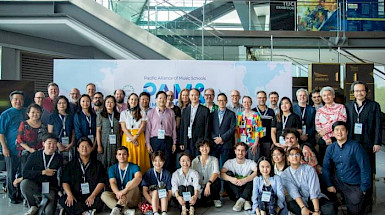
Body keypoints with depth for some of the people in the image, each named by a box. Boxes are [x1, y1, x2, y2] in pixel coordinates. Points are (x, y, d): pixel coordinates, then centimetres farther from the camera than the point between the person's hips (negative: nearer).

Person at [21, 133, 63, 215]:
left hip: (51, 188, -2)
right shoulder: (35, 155, 0)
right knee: (24, 183, -30)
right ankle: (34, 206, -6)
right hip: (36, 186, 2)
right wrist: (42, 172, -20)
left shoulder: (58, 158, -4)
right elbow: (25, 173, -8)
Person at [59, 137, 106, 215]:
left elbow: (101, 182, 4)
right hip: (75, 197, 2)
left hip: (91, 197, -1)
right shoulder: (71, 165, 17)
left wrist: (92, 196, -12)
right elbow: (65, 182, 8)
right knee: (62, 200, -29)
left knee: (99, 202, -33)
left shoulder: (98, 164, 13)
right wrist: (70, 195, -11)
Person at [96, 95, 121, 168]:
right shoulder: (100, 116, 3)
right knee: (104, 164, 0)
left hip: (116, 143, 2)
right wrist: (99, 145, -7)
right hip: (104, 143, -2)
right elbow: (98, 131, 0)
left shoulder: (118, 116, 9)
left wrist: (121, 145, 2)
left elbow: (120, 131, 10)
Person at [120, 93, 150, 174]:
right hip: (127, 138, 0)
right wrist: (131, 138, -11)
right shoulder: (123, 113, 12)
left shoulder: (142, 113, 12)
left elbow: (143, 126, 2)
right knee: (129, 157, -4)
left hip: (139, 138, 0)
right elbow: (123, 127, 2)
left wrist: (135, 137, -13)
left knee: (140, 157, -5)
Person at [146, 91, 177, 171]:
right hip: (155, 140, -1)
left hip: (167, 140, 1)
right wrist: (148, 144, -1)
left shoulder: (171, 112, 9)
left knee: (167, 164, 2)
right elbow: (148, 129, 4)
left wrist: (174, 143, 6)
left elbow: (174, 128, 10)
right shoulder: (150, 112, 6)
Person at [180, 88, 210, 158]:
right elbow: (182, 127, 12)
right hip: (187, 142, 3)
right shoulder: (185, 110, 12)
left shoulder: (205, 110, 1)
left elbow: (207, 128, -2)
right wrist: (181, 143, 7)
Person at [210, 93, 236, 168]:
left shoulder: (231, 114, 7)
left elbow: (232, 129, -3)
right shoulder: (212, 114, 14)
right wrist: (215, 138, -8)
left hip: (226, 144, -2)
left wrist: (222, 138, -11)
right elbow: (210, 129, 8)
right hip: (214, 144, 2)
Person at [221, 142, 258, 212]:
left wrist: (245, 180, -38)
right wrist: (231, 179, -36)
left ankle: (242, 199, -29)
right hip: (234, 193, 1)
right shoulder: (230, 162, 1)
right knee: (228, 174, -21)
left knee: (253, 174, -22)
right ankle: (245, 200, -28)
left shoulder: (251, 163, -3)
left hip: (247, 192, -1)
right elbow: (221, 173, -16)